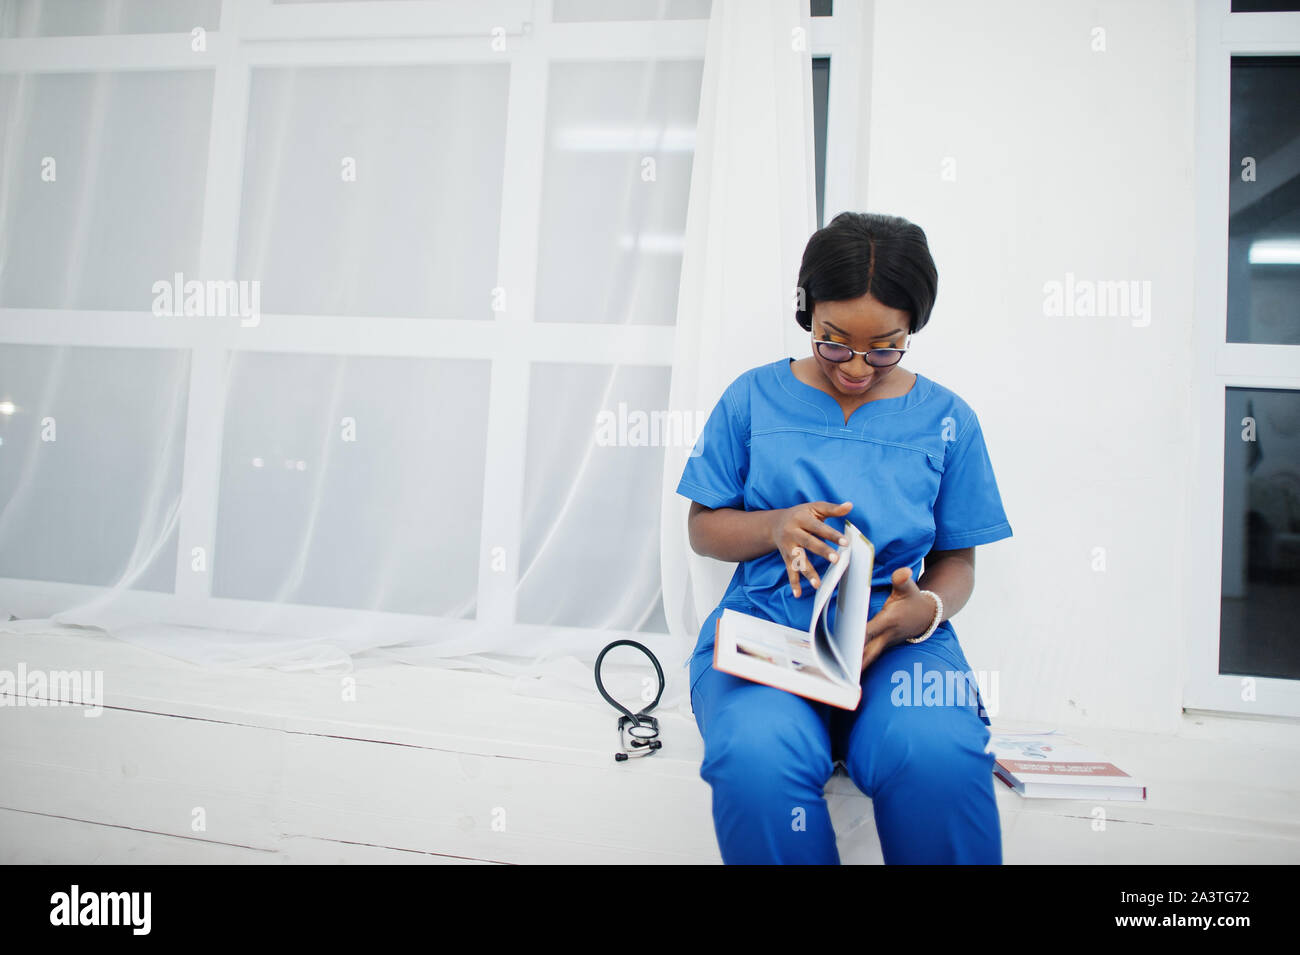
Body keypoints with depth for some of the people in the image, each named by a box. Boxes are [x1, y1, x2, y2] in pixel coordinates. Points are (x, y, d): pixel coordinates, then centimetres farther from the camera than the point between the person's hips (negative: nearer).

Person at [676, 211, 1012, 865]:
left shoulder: (946, 419, 11)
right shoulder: (754, 397, 9)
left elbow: (956, 561, 12)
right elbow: (703, 528, 12)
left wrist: (926, 609, -13)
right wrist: (775, 527, -10)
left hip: (894, 634, 1)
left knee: (937, 758, -35)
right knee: (757, 759, -36)